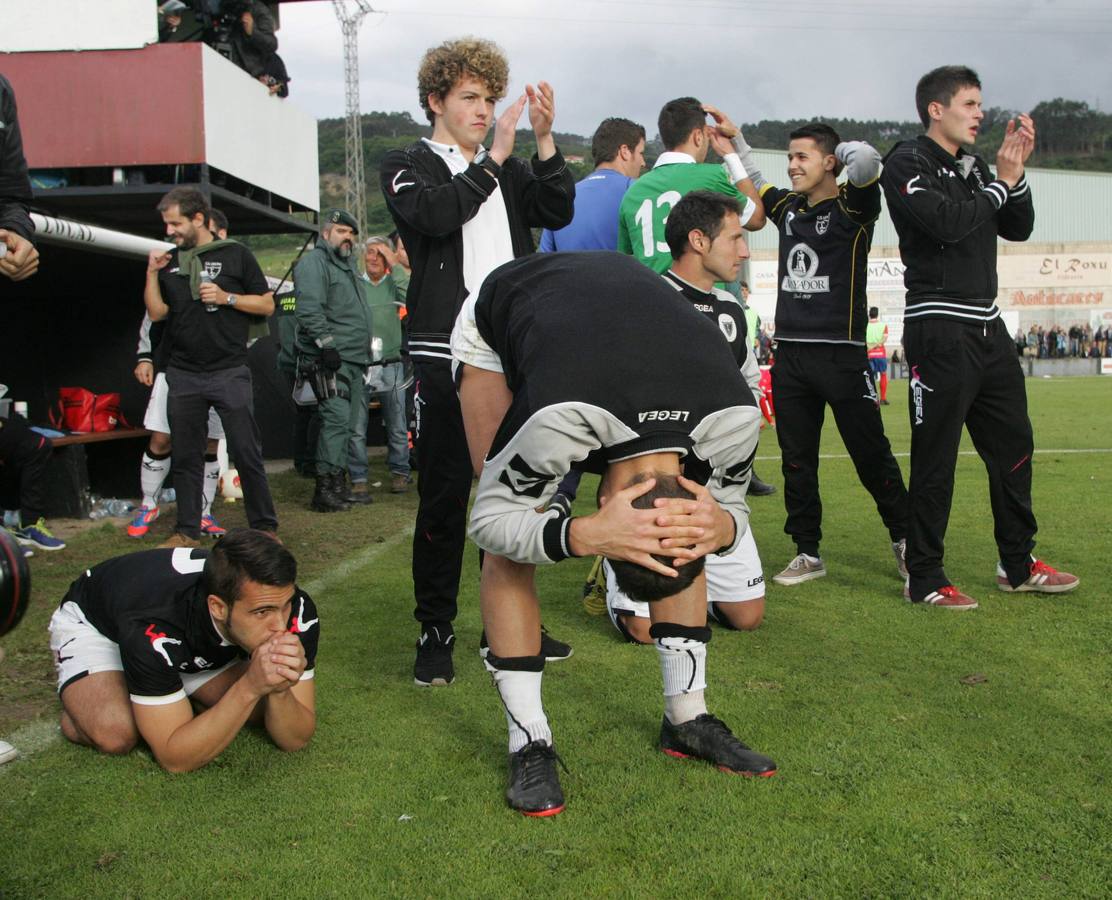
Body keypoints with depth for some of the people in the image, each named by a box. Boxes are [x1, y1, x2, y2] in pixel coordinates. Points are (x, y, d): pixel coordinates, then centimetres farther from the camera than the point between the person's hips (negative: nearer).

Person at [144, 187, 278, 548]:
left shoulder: (235, 254, 1)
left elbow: (267, 304, 1)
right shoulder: (170, 261, 13)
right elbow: (156, 312, 12)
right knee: (185, 456, 7)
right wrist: (152, 273, 1)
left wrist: (225, 297, -11)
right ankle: (187, 531, 15)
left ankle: (264, 527, 6)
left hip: (229, 372, -4)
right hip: (183, 375, 4)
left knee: (246, 453, -3)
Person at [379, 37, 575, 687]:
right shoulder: (408, 167, 6)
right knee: (445, 496, -1)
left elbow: (558, 213, 3)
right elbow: (435, 214, -15)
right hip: (447, 357, -4)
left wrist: (546, 141, -7)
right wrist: (494, 158, -13)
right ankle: (436, 631, 10)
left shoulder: (509, 170, 19)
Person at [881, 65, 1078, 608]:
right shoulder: (907, 163, -5)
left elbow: (1019, 229, 17)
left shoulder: (973, 167, 18)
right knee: (936, 460, -5)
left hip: (988, 329, 9)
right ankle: (924, 580, 6)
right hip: (939, 331, -8)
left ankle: (1018, 566, 28)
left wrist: (1015, 172, 3)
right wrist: (1001, 181, -6)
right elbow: (947, 222, -20)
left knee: (1013, 447, 14)